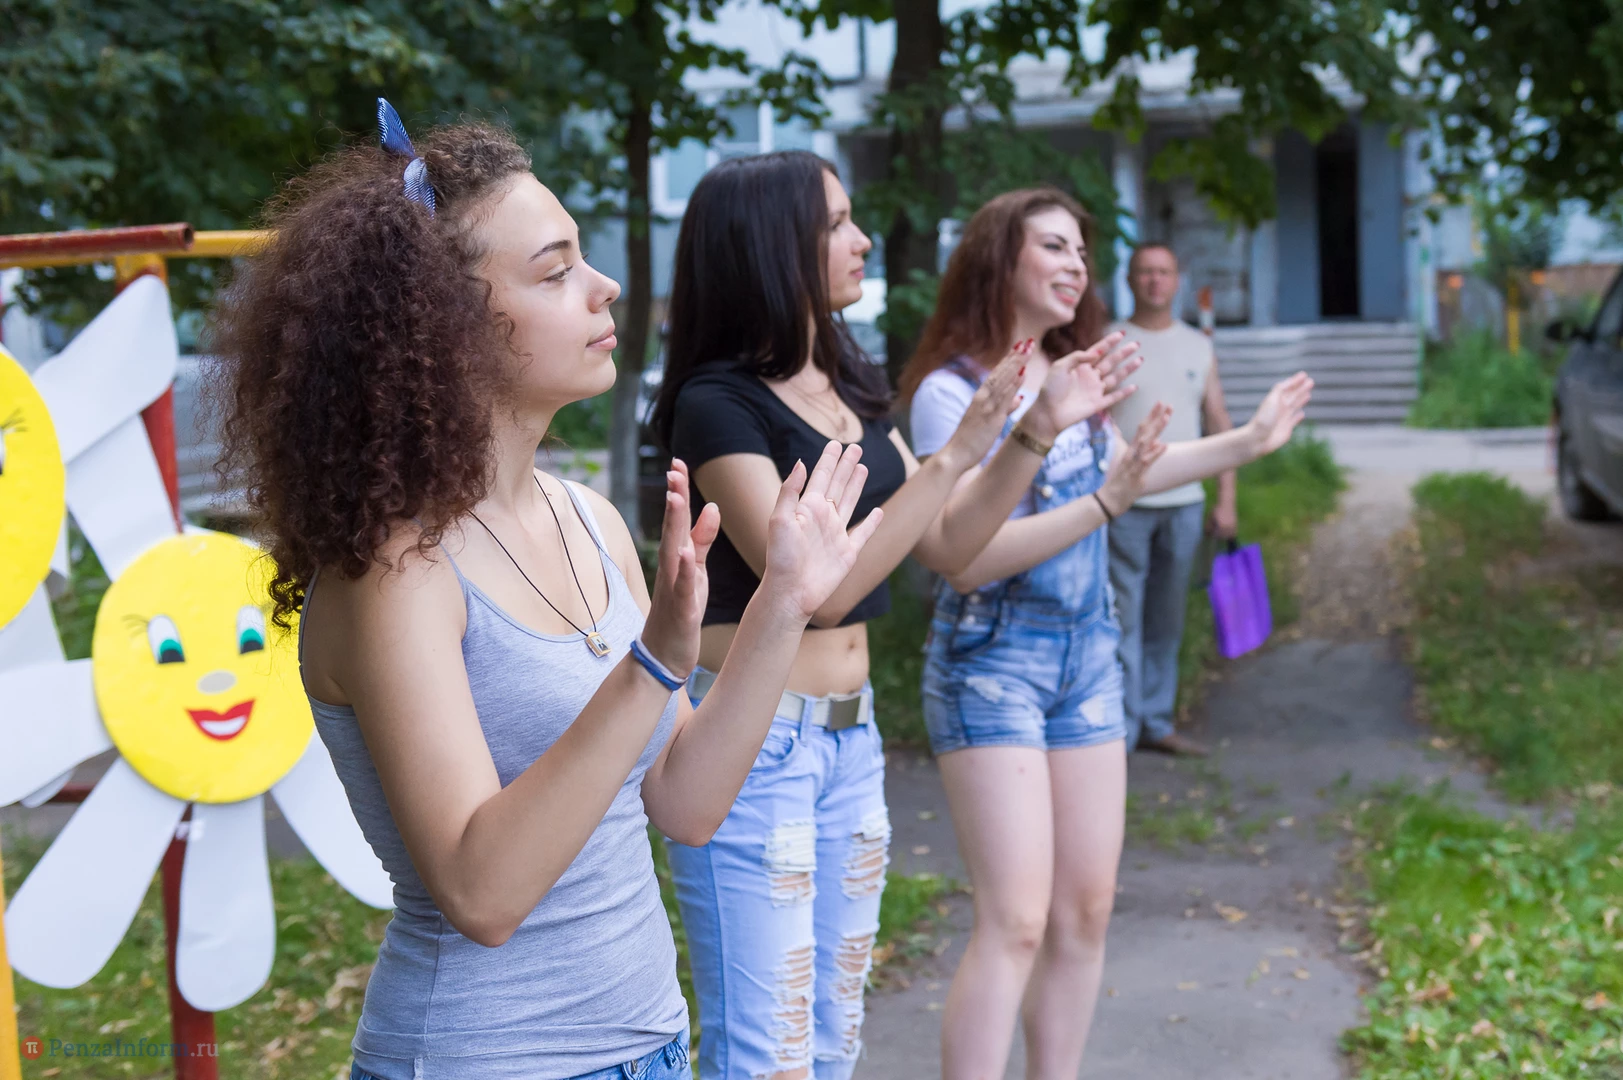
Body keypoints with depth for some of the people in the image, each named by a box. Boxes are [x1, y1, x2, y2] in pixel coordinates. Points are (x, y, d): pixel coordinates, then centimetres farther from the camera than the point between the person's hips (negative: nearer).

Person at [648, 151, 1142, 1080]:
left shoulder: (850, 386, 9)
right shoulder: (717, 401, -14)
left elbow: (948, 547, 12)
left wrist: (1040, 427, 2)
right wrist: (955, 455, -23)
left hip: (852, 732, 8)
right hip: (751, 739, -8)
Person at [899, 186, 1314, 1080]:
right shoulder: (951, 391, -13)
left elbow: (1123, 468, 28)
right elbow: (967, 558, -21)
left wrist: (1249, 442, 28)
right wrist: (1103, 504, -25)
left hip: (1085, 656, 7)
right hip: (991, 661, -7)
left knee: (1085, 911, 8)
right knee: (1015, 923, -13)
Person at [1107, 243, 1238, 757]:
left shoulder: (1199, 346, 12)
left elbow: (1219, 423, 13)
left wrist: (1226, 498, 6)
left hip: (1184, 503, 4)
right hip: (1126, 503, -4)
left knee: (1166, 623, 9)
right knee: (1123, 619, -5)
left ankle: (1156, 723, 18)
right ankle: (1121, 729, 1)